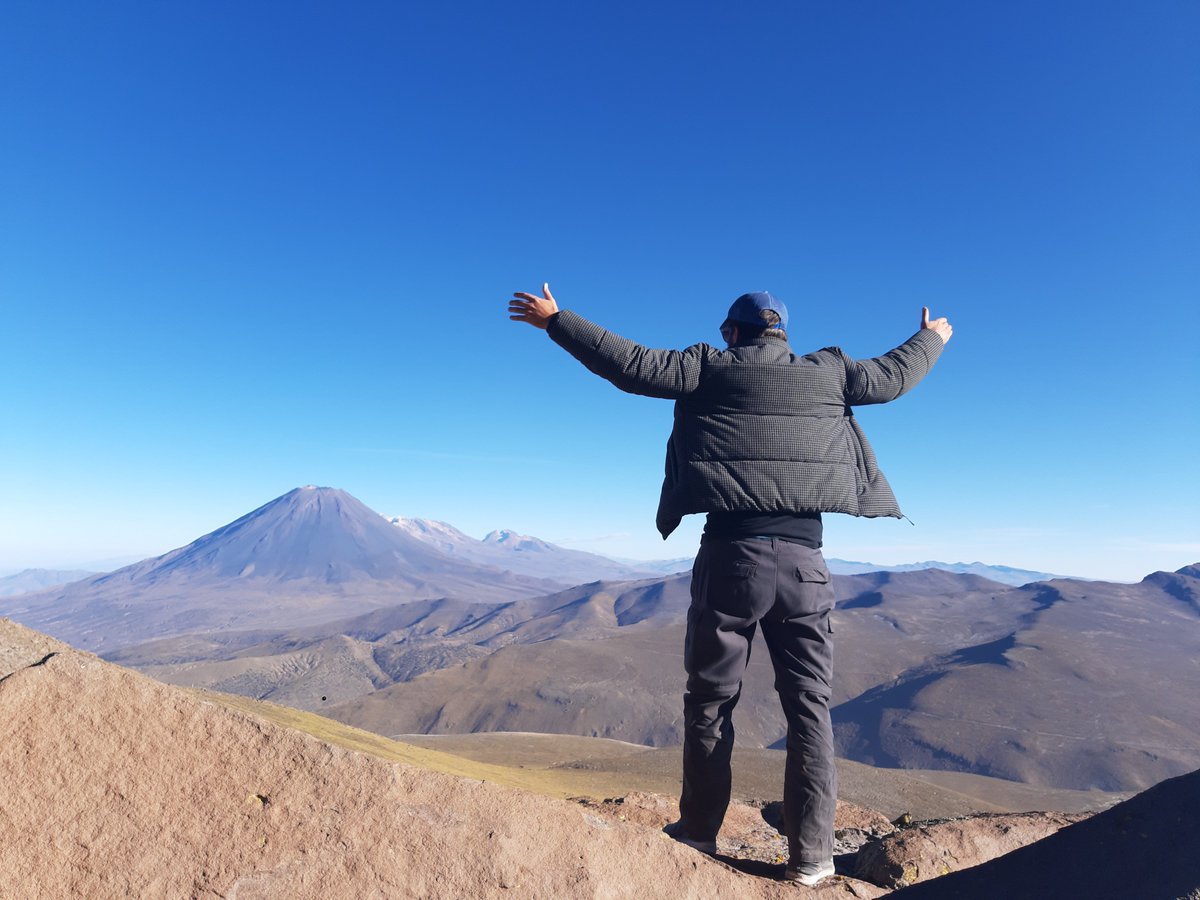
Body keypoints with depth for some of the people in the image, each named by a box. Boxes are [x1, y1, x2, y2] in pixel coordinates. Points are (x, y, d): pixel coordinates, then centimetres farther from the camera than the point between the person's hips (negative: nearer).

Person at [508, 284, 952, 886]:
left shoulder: (710, 367, 4)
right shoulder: (828, 372, 13)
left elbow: (631, 365, 0)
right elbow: (893, 376, 26)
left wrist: (555, 320, 10)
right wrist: (932, 337, 47)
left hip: (731, 554, -2)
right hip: (804, 560, 3)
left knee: (710, 699, 11)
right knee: (809, 706, 11)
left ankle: (699, 831, 25)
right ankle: (810, 855, 17)